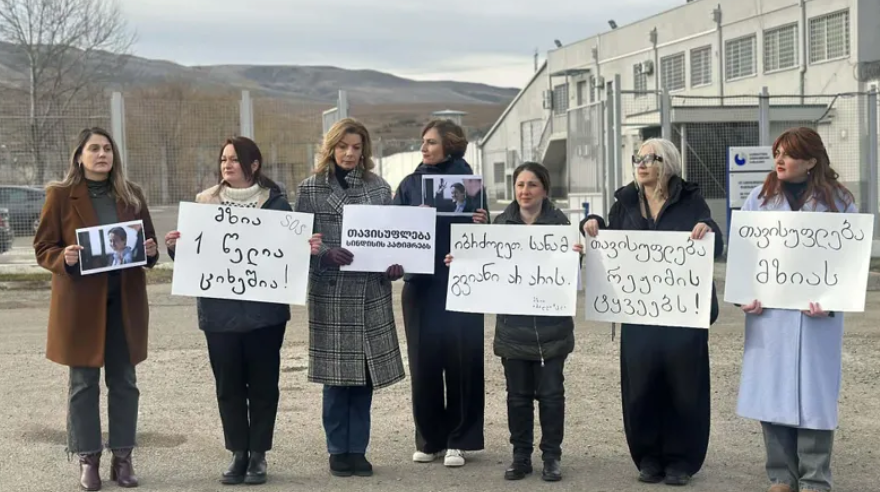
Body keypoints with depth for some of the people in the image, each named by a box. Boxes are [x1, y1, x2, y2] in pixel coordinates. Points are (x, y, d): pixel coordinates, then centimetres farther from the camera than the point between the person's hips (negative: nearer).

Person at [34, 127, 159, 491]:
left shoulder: (131, 194, 7)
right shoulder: (61, 195, -2)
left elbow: (148, 244, 14)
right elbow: (43, 248, -1)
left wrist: (150, 252, -9)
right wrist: (64, 259, -21)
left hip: (124, 301, 3)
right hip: (81, 302, -3)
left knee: (124, 381, 8)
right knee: (83, 382, 4)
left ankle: (123, 457, 17)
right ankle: (88, 460, 13)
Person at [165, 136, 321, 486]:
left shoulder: (275, 202, 0)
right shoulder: (204, 202, 6)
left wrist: (306, 248, -19)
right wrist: (175, 246, -13)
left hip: (264, 309, -2)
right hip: (219, 310, 2)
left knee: (262, 383, 4)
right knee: (228, 385, 6)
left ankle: (258, 455, 14)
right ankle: (238, 453, 15)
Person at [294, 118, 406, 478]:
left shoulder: (379, 188, 7)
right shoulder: (310, 189, 1)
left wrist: (395, 265, -8)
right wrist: (325, 253, -19)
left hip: (372, 293, 2)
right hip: (330, 293, -2)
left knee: (364, 373, 6)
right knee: (337, 374, 2)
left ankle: (357, 449, 17)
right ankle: (338, 450, 15)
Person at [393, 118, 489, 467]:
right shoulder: (411, 184, 9)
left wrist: (482, 223, -18)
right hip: (421, 285, 2)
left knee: (462, 361, -1)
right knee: (424, 363, 4)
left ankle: (457, 440, 9)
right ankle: (428, 439, 15)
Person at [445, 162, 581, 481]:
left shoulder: (558, 222, -1)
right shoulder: (502, 223, 6)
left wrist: (575, 256, -27)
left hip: (550, 324, -2)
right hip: (513, 324, 2)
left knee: (550, 392, 3)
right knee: (518, 394, 8)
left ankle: (551, 456, 14)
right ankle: (521, 456, 18)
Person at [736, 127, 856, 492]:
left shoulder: (838, 202, 2)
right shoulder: (760, 199, 8)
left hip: (815, 316, -2)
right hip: (768, 314, 2)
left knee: (813, 394, 0)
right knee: (770, 393, 4)